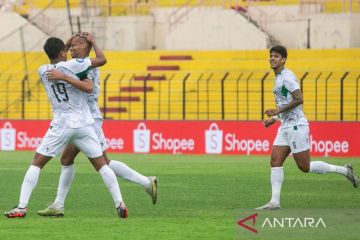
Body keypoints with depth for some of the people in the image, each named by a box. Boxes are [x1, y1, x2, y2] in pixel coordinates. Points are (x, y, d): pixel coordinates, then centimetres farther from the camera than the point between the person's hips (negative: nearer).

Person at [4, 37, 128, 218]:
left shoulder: (43, 71, 5)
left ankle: (22, 207, -5)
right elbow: (102, 60, 2)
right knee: (101, 164, 8)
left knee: (36, 163, 5)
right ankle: (120, 204, 1)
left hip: (61, 125, 1)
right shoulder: (72, 65, -5)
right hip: (84, 124, -1)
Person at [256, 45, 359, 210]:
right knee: (275, 162, 0)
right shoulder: (279, 78, 17)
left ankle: (344, 170, 6)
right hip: (285, 127, 10)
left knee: (305, 167, -6)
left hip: (296, 127, -10)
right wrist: (274, 118, 19)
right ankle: (274, 202, -2)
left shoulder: (287, 76, -13)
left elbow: (298, 99, -23)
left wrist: (278, 111, -21)